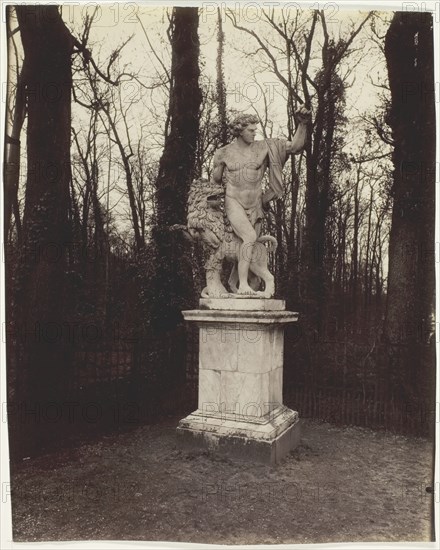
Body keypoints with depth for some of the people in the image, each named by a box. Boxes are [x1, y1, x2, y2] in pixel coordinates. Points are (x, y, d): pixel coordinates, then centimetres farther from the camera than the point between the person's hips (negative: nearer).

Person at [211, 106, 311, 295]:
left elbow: (295, 147, -4)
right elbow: (215, 180, 16)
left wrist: (302, 124, -15)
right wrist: (221, 164, 1)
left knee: (252, 250, 6)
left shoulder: (265, 147, 2)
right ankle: (243, 284, -25)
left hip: (254, 206, 3)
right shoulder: (224, 152, 3)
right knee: (250, 237, -27)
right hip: (234, 203, -3)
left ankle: (251, 287, 16)